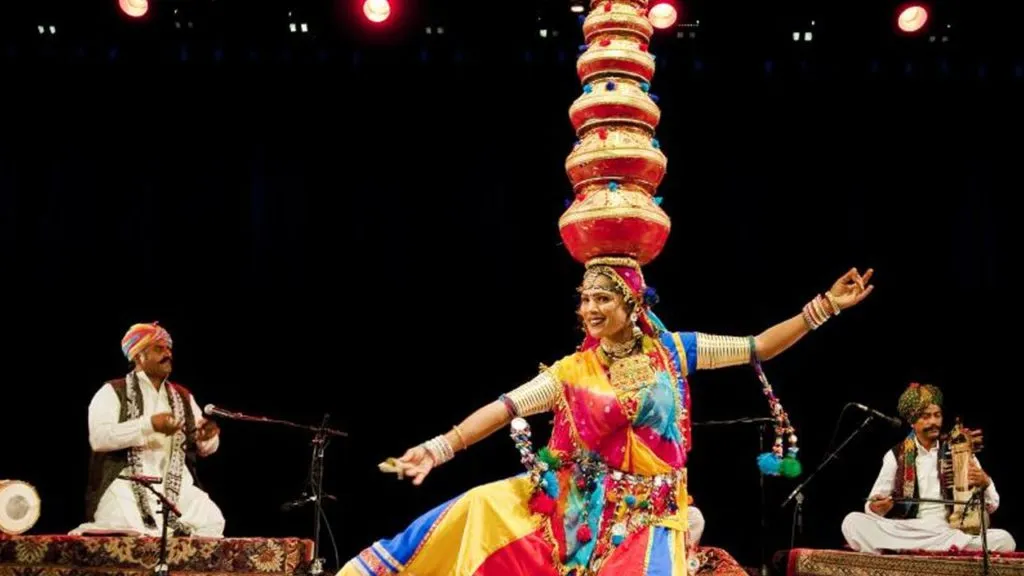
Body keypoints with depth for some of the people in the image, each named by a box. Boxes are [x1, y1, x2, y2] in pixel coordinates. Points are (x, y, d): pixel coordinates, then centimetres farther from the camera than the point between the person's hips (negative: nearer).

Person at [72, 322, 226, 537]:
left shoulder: (183, 397, 18)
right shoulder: (112, 392, 2)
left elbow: (205, 448, 16)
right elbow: (98, 438, -14)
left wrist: (209, 435, -9)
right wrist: (149, 424, -21)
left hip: (176, 486, 4)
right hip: (126, 485, -4)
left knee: (211, 521, -21)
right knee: (130, 527, -33)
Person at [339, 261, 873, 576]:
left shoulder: (673, 351, 0)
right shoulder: (573, 372, 0)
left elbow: (758, 348, 1)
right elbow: (506, 408, -6)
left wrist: (825, 305, -6)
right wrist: (439, 448, -16)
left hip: (647, 512, -1)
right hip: (583, 505, 1)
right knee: (484, 507, -13)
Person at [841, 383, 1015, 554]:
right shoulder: (896, 455, 9)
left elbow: (991, 506, 7)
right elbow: (872, 504, 5)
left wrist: (985, 483, -16)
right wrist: (876, 508, -21)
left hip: (952, 532, 1)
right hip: (905, 532, 0)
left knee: (1004, 540, -29)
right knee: (853, 522, -25)